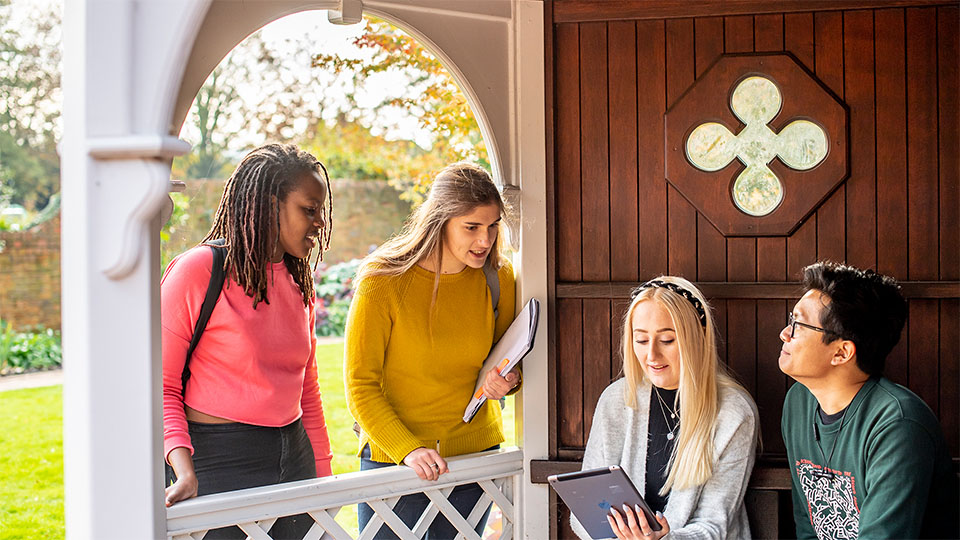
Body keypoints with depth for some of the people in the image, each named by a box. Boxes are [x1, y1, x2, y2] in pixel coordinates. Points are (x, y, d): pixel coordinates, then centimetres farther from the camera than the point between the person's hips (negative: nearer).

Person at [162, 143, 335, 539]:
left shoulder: (298, 282, 12)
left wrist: (324, 479, 14)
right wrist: (183, 469, -23)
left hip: (294, 457, 6)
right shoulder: (198, 270, -9)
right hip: (219, 462, -6)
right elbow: (161, 385, -11)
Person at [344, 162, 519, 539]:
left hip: (475, 450, 4)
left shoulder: (497, 278, -3)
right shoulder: (383, 281, -15)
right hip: (392, 459, -3)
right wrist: (407, 449, -23)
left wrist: (505, 381, -11)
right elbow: (360, 387, -12)